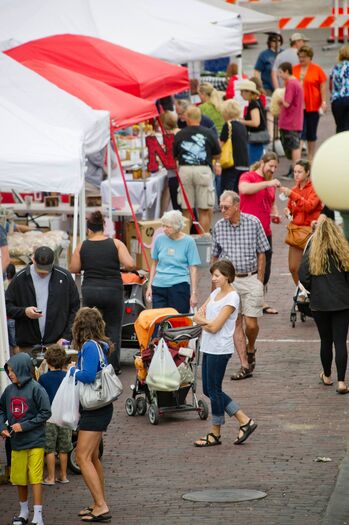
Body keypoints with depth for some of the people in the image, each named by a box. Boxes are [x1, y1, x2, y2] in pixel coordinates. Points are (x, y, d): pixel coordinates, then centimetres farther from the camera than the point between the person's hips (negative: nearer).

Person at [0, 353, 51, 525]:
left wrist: (24, 426, -15)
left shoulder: (36, 389, -11)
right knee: (19, 479, 13)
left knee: (35, 479, -7)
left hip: (35, 441, -6)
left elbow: (45, 413, -12)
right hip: (16, 443, 6)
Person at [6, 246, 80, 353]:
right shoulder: (20, 279, 2)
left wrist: (66, 337, -2)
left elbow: (75, 309, 6)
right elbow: (7, 307, 5)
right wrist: (24, 311, -14)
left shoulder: (64, 277, 3)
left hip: (57, 343, 0)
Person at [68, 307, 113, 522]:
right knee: (93, 457, 18)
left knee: (83, 457, -11)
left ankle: (101, 507, -16)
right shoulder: (100, 345, 8)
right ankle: (99, 503, 27)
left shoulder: (90, 346, -18)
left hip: (95, 410, -10)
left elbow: (88, 375, -28)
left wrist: (73, 370, -8)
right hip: (99, 408, 10)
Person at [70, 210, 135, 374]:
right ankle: (113, 365, 7)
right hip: (112, 291, -1)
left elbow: (73, 269, 1)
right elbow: (130, 265, -11)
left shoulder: (82, 247, 0)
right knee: (113, 329, 8)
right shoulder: (116, 244, -3)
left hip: (89, 291, 1)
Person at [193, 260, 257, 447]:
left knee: (214, 390, -1)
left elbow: (215, 326, -18)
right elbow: (198, 316, 8)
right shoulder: (215, 293, 12)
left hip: (219, 350, -9)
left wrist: (203, 321, -2)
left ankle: (215, 434, 11)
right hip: (208, 347, 9)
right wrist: (207, 322, -10)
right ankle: (244, 421, 16)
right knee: (209, 389, 11)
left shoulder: (231, 298, -14)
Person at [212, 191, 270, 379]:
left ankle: (251, 350, 27)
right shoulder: (219, 227, 2)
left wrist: (259, 281, -2)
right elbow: (215, 257, 11)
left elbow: (261, 253, 1)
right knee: (235, 323, -1)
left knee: (251, 323, -4)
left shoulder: (253, 223, -4)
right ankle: (245, 366, 3)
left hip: (250, 279, -2)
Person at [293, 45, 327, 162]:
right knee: (300, 133, -7)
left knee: (311, 133, 10)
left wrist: (323, 102, -8)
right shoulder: (294, 69, 5)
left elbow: (323, 86, -1)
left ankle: (310, 158, 22)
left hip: (313, 106, -1)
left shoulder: (317, 69, -1)